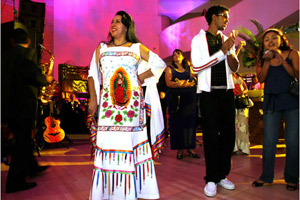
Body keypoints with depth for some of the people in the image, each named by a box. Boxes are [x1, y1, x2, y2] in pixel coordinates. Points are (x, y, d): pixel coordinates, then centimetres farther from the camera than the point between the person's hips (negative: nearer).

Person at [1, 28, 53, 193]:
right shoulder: (28, 52, -8)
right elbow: (33, 75, -21)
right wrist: (46, 79, -3)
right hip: (23, 104, -8)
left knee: (22, 139, 19)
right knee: (23, 141, 0)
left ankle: (32, 167, 36)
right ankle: (16, 182, 6)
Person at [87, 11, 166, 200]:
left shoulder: (137, 48, 10)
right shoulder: (101, 48, 16)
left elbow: (160, 64, 13)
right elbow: (93, 74, 12)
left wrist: (142, 77, 2)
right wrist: (93, 98, 2)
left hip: (132, 101, -1)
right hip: (107, 102, 2)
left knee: (129, 140, -1)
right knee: (107, 141, -2)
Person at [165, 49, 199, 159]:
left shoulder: (188, 67, 16)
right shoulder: (169, 69, 8)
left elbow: (193, 81, 5)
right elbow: (168, 83, -7)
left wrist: (180, 82, -12)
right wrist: (182, 84, -20)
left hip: (189, 98, 2)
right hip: (175, 98, -2)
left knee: (189, 121, 1)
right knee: (177, 123, -3)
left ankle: (190, 147, 8)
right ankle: (179, 149, 4)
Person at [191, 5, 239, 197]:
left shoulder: (227, 40, 15)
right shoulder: (199, 39, 2)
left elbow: (235, 68, 10)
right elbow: (197, 66, -11)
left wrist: (230, 50, -7)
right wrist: (222, 51, -12)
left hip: (227, 92, 5)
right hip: (209, 93, -5)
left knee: (228, 134, 7)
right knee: (211, 136, -2)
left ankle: (222, 175, 22)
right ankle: (211, 179, 10)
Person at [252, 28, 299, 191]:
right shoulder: (262, 59, 10)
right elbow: (261, 79, -3)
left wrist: (282, 60, -14)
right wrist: (267, 61, -13)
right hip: (271, 101, 2)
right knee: (269, 142, 2)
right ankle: (266, 176, 15)